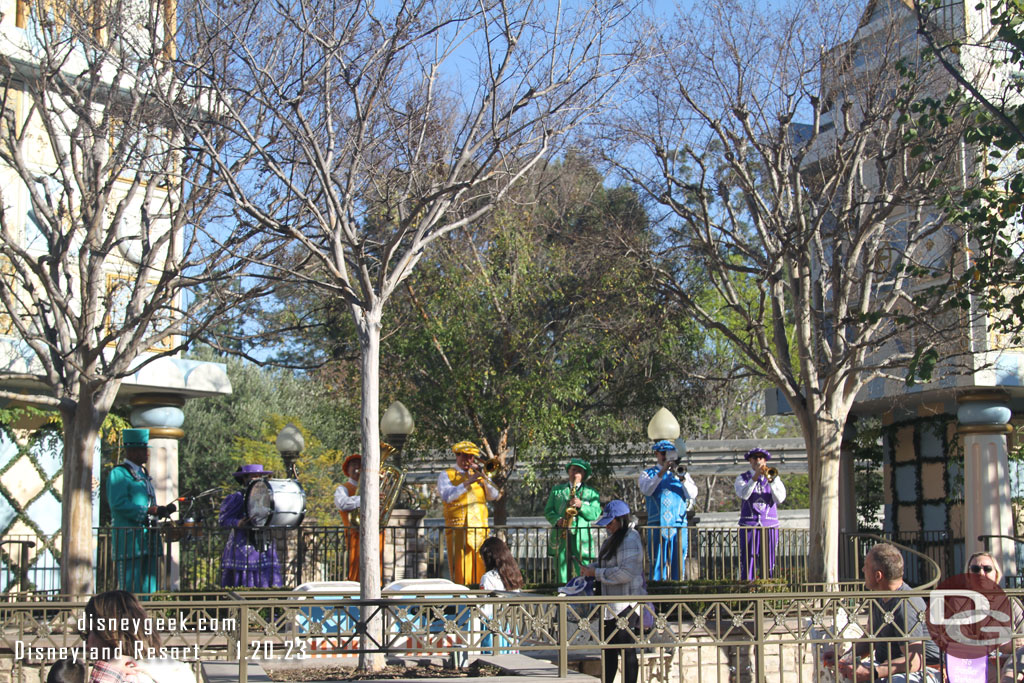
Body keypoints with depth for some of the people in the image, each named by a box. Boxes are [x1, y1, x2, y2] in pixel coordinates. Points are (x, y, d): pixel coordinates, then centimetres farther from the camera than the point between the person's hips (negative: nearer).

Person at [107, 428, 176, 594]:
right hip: (129, 540, -8)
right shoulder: (118, 474, -6)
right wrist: (150, 510, -17)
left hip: (148, 542, 8)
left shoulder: (144, 474, 21)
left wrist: (163, 510, 4)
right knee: (131, 591, -7)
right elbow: (118, 505, -18)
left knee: (148, 590, 7)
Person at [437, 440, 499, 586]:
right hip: (458, 529, -3)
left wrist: (482, 476, -3)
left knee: (480, 570, 0)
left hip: (480, 529, 4)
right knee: (461, 572, -9)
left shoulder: (479, 475, 20)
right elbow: (447, 496, -9)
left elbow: (493, 496, 8)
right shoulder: (446, 475, 10)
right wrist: (467, 483, -16)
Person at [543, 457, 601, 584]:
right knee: (562, 576, -1)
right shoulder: (557, 490, 18)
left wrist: (581, 505, -14)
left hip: (581, 538, -1)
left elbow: (595, 514, 3)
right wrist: (557, 520, -7)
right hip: (560, 538, 1)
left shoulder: (591, 493, 14)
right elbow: (548, 511, 14)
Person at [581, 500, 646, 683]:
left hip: (626, 605, -10)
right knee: (608, 648, 14)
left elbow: (626, 573, -25)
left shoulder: (630, 540, -16)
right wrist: (591, 568, 4)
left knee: (626, 650, -5)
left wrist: (597, 573, -18)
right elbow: (607, 564, 25)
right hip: (611, 604, 10)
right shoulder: (613, 538, 15)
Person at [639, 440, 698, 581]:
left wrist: (682, 479, -16)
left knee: (678, 562, 1)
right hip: (657, 525, -1)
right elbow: (646, 490, -8)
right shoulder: (649, 473, 13)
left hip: (679, 524, 2)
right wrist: (661, 473, -17)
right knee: (657, 561, -5)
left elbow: (692, 494, 2)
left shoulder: (681, 473, 17)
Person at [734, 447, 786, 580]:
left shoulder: (774, 478, 13)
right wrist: (755, 477, -19)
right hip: (749, 525, -1)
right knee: (748, 560, -7)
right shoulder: (742, 478, 10)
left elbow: (779, 499, -2)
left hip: (769, 524, 1)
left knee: (769, 562, 0)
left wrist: (771, 480, -14)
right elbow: (743, 494, -11)